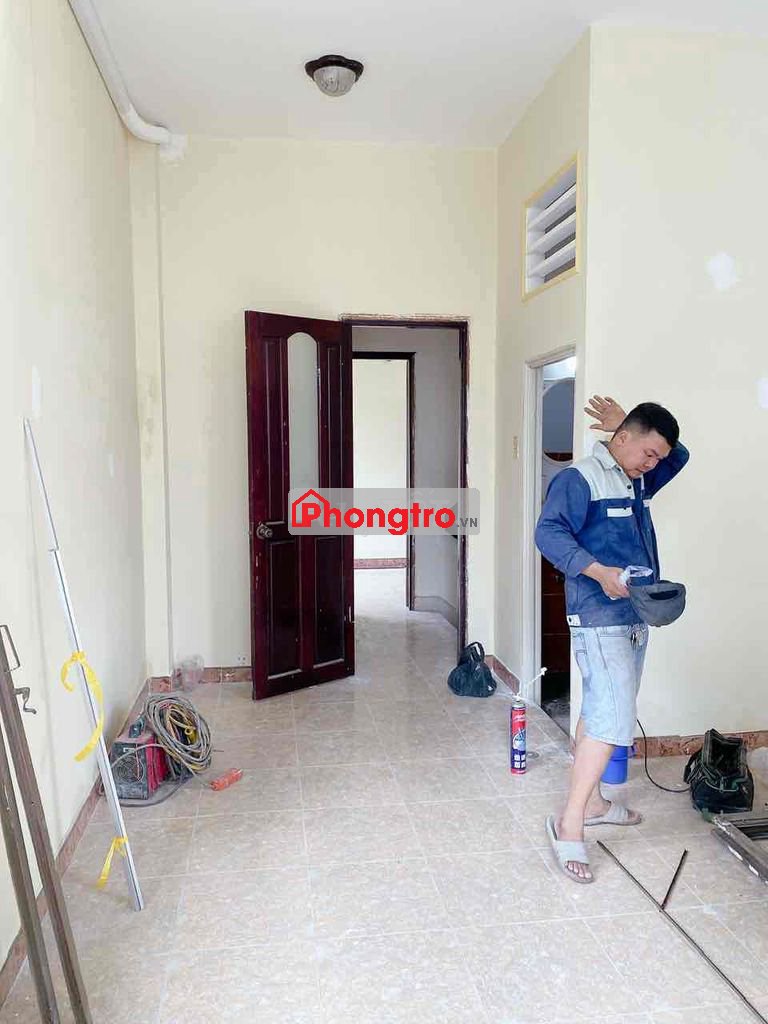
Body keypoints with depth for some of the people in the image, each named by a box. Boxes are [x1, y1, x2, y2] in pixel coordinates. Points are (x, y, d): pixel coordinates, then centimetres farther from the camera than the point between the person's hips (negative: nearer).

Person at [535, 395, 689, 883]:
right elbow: (549, 533, -23)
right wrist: (599, 571, -33)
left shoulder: (637, 481, 15)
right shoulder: (579, 479, -12)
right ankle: (570, 825, -6)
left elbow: (679, 456, 28)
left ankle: (592, 802, 30)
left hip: (635, 619, 9)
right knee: (613, 720, -14)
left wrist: (630, 423, 13)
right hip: (599, 620, -9)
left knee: (601, 713, 17)